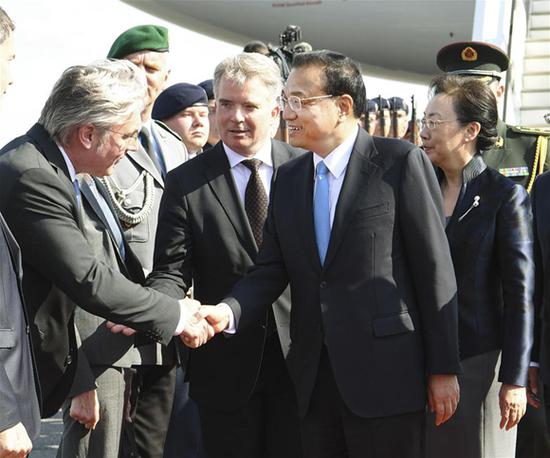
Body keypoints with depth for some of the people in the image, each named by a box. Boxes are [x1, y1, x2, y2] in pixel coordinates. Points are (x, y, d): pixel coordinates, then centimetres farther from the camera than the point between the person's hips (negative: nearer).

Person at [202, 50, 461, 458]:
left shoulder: (401, 162, -6)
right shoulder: (289, 178, 12)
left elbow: (434, 268, -7)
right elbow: (272, 270, 7)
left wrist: (444, 368, -8)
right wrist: (228, 312, -13)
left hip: (386, 375, -5)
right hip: (314, 377, 5)